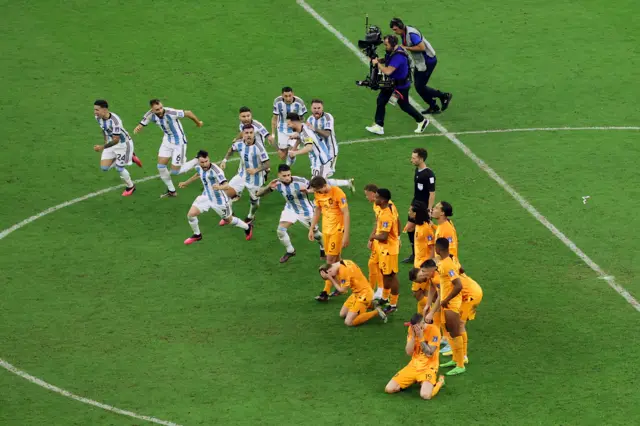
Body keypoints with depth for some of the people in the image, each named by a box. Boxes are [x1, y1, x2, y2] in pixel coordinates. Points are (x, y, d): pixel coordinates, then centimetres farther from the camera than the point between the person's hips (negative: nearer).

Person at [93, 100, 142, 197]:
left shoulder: (114, 121, -35)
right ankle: (130, 157, 21)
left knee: (119, 168, -2)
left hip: (123, 143, -7)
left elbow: (116, 140, -34)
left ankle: (130, 187, 27)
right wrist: (106, 141, 13)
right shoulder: (98, 118, -11)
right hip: (111, 143, 7)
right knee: (104, 168, 1)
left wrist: (102, 147, -40)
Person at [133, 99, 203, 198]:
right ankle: (171, 191, 21)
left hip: (179, 142, -6)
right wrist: (138, 128, -36)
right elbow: (141, 125, -9)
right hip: (167, 141, 6)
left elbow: (188, 113, -22)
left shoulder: (170, 113, -33)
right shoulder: (150, 115, -16)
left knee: (175, 171, -3)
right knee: (161, 166, 2)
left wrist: (198, 122, -3)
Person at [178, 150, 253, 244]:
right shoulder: (198, 167, -11)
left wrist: (219, 187, -66)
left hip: (219, 200, -5)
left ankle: (248, 227, 45)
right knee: (191, 214, -6)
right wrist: (186, 183, 27)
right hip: (206, 197, 5)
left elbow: (226, 185, -43)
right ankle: (197, 235, 23)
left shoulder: (215, 170, -33)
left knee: (229, 220, 14)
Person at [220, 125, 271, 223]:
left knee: (254, 200, 13)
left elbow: (267, 164, -19)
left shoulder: (258, 147, -25)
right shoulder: (239, 144, -11)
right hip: (242, 175, 3)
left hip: (255, 178, -3)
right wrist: (225, 160, 3)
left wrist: (256, 170, -34)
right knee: (227, 193, -9)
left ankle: (251, 217, 45)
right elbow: (231, 150, 14)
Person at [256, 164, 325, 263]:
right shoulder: (277, 184, -22)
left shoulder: (300, 181, -32)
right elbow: (258, 194, -19)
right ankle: (290, 251, 16)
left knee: (315, 231, 9)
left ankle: (324, 249, 41)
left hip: (305, 209, -3)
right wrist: (269, 187, -39)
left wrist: (307, 190, -41)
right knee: (281, 230, -10)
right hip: (290, 209, 3)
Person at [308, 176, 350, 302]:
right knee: (335, 260, 13)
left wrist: (346, 236, -19)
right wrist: (311, 229, 13)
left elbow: (346, 214, -18)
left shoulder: (338, 193, -20)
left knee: (331, 260, -7)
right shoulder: (318, 194, 0)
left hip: (337, 229, -6)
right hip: (326, 229, 6)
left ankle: (326, 292, -6)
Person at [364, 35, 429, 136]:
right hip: (391, 82, 9)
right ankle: (379, 126, 9)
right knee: (381, 100, 5)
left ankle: (422, 121, 28)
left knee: (404, 105, 8)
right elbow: (388, 60, 15)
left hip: (401, 85, -9)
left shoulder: (398, 56, -33)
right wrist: (379, 60, -5)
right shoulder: (392, 51, -4)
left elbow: (388, 71, -36)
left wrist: (377, 63, -25)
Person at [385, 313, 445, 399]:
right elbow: (409, 352, -5)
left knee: (425, 395, -33)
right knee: (389, 389, -8)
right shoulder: (411, 329, -1)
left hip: (428, 367, -5)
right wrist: (413, 335, -17)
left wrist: (421, 337, -24)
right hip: (413, 366, 5)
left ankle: (439, 382, 2)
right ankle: (414, 380, 18)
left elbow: (429, 354, -18)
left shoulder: (434, 330, -16)